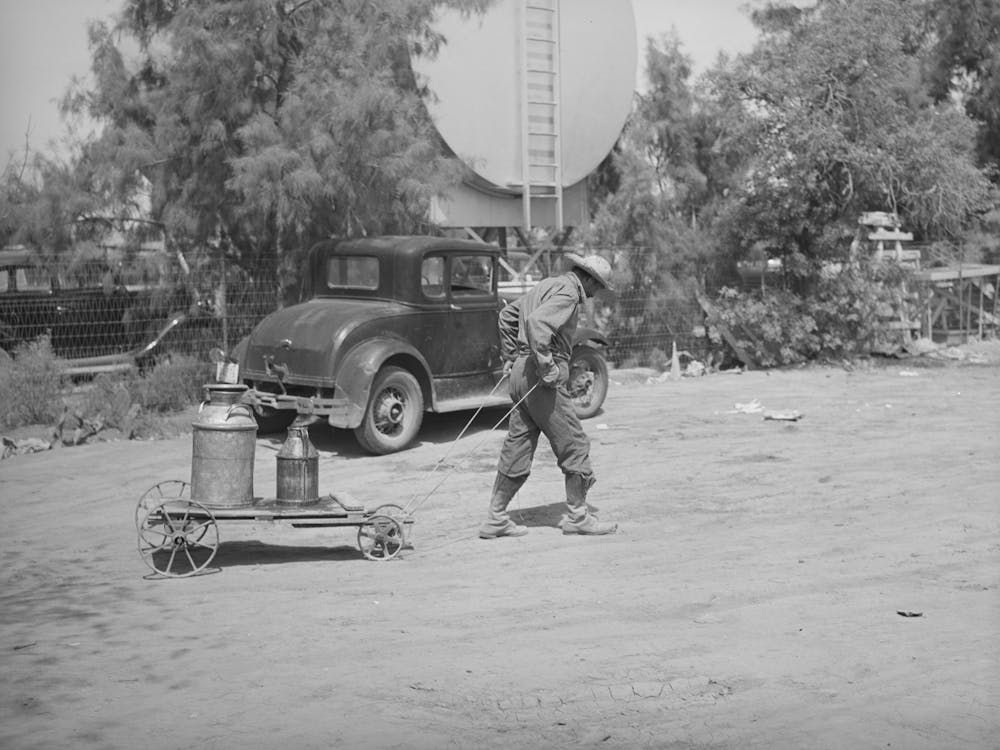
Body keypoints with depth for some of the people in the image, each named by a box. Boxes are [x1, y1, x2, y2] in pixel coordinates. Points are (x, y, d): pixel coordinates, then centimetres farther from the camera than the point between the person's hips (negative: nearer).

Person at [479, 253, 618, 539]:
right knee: (574, 444, 2)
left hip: (522, 373, 10)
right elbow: (537, 322, -30)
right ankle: (577, 515, 9)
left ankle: (496, 518, 12)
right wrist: (546, 367, -26)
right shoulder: (568, 293, -12)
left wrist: (510, 356, 24)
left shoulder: (547, 285, 18)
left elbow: (507, 314, 26)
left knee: (517, 448, 11)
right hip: (542, 380, -10)